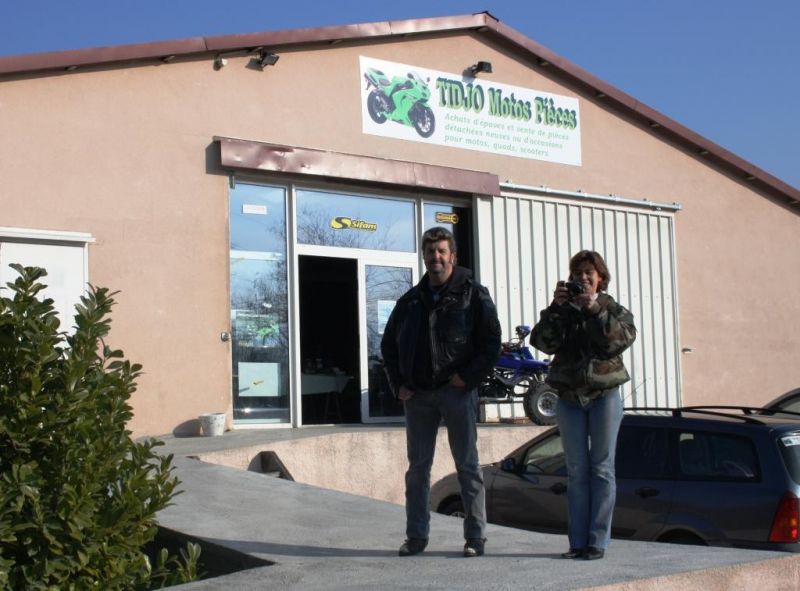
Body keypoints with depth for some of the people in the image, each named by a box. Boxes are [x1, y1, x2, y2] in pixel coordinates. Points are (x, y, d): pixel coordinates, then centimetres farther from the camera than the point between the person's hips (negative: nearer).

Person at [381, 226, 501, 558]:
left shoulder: (472, 294, 0)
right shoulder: (410, 300, 13)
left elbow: (491, 341, -5)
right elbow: (389, 344, 18)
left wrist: (468, 377, -13)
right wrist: (398, 384, 7)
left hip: (457, 391, -4)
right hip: (417, 394, 4)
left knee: (467, 465, 1)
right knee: (417, 467, 7)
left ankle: (475, 536, 6)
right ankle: (416, 536, 14)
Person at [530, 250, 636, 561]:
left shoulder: (614, 310, 5)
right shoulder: (562, 310, 8)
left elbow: (621, 339, -14)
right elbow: (543, 342, -8)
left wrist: (594, 309, -18)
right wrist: (556, 307, -15)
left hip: (604, 396, -2)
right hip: (569, 398, 2)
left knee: (601, 469, -1)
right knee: (576, 471, 4)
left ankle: (597, 541, 1)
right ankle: (578, 541, 7)